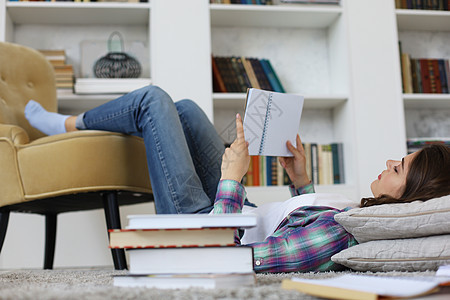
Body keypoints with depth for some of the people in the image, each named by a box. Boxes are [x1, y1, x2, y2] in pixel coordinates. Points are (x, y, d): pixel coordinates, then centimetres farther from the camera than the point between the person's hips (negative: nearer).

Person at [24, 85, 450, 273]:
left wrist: (232, 177, -27)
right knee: (184, 108, 16)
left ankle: (68, 125, 26)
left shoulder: (338, 230, -35)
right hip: (238, 215, 8)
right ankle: (73, 124, 37)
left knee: (152, 99, -3)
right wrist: (302, 182, 6)